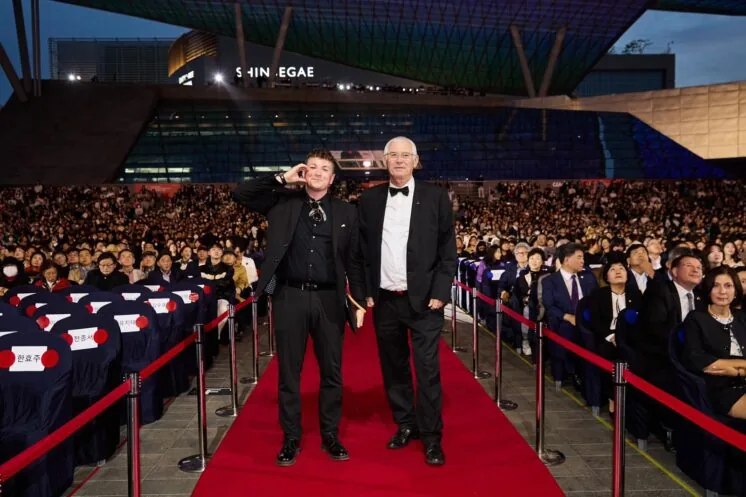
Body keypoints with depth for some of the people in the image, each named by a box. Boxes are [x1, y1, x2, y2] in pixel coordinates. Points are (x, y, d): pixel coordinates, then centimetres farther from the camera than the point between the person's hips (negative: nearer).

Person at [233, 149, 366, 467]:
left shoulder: (346, 212, 6)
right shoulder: (283, 202, 5)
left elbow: (354, 261, 7)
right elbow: (240, 194, -3)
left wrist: (360, 302, 2)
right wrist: (281, 179, -5)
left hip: (329, 299, 1)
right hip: (290, 297, 0)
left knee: (332, 371, 10)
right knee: (289, 372, 8)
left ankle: (330, 435, 27)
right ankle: (291, 438, 23)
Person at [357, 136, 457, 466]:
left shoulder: (435, 197, -1)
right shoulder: (369, 199, 6)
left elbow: (448, 249, -2)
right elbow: (363, 249, 7)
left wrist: (440, 292, -8)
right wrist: (366, 291, 2)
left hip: (424, 299, -3)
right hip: (385, 299, 3)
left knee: (427, 370, 1)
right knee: (393, 367, 13)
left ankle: (432, 437, 13)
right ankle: (405, 424, 30)